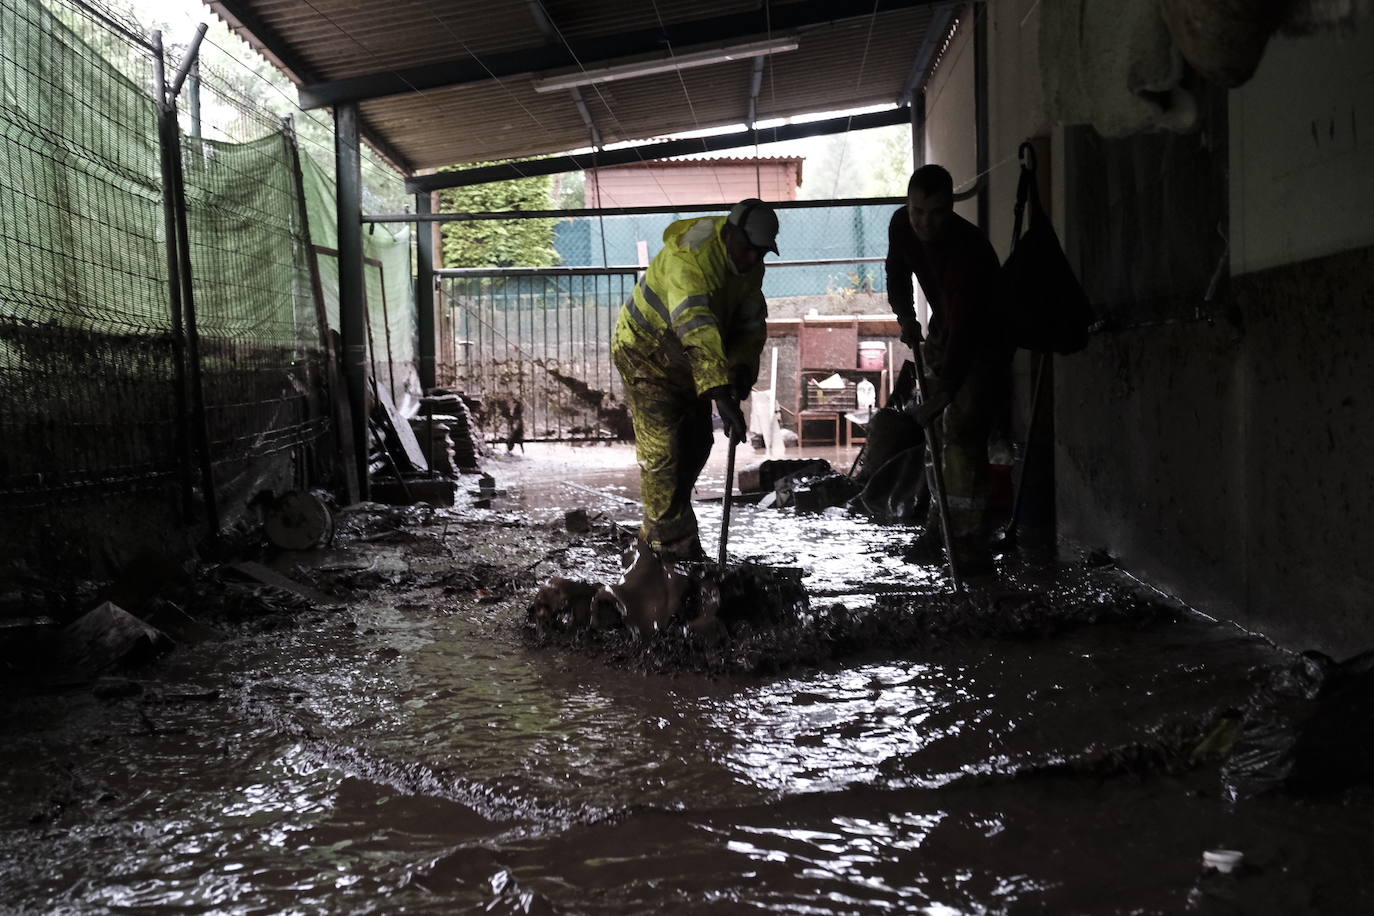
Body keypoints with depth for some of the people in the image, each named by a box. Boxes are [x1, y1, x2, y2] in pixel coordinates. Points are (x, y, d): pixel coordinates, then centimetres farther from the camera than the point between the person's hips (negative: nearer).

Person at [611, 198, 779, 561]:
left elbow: (752, 323, 1)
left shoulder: (751, 266, -9)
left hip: (686, 363, 8)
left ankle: (658, 531, 29)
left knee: (696, 444, 13)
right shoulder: (687, 259, -37)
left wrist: (743, 365, -20)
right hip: (645, 354, -8)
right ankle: (673, 544, 0)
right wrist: (722, 396, -60)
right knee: (662, 450, -11)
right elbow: (698, 331, -50)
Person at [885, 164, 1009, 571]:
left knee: (962, 429, -18)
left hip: (985, 340, -7)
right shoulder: (901, 225, -12)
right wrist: (905, 316, -5)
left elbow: (966, 328, -39)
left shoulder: (970, 248, -34)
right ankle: (939, 526, 15)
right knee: (938, 430, 6)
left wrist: (944, 394, -44)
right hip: (944, 332, 7)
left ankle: (970, 542, -16)